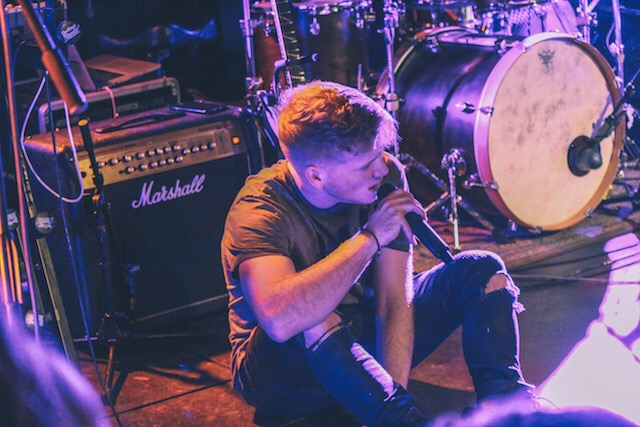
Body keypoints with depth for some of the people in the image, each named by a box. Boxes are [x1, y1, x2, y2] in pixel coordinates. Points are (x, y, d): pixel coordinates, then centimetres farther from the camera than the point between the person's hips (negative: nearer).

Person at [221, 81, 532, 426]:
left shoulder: (385, 177, -12)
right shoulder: (260, 211, -28)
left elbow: (394, 302, -16)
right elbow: (279, 320, -47)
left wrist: (394, 385, -32)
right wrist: (369, 238, -38)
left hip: (365, 345, 6)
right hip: (283, 377, -6)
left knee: (481, 270, -8)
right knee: (312, 320, -40)